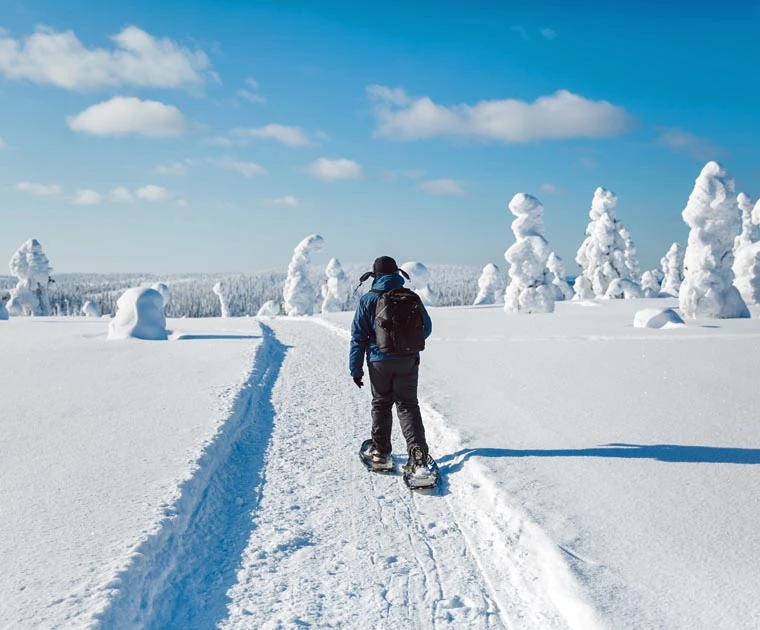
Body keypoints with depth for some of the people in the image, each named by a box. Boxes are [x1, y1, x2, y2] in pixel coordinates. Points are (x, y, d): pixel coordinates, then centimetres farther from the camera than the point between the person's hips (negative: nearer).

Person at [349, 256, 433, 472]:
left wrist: (356, 369, 1)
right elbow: (426, 328, 8)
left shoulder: (368, 300, -5)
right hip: (408, 361, 1)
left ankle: (381, 452, 21)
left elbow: (358, 337, -4)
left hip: (380, 361, -1)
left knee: (381, 405, 14)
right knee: (408, 405, 6)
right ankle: (417, 449, -10)